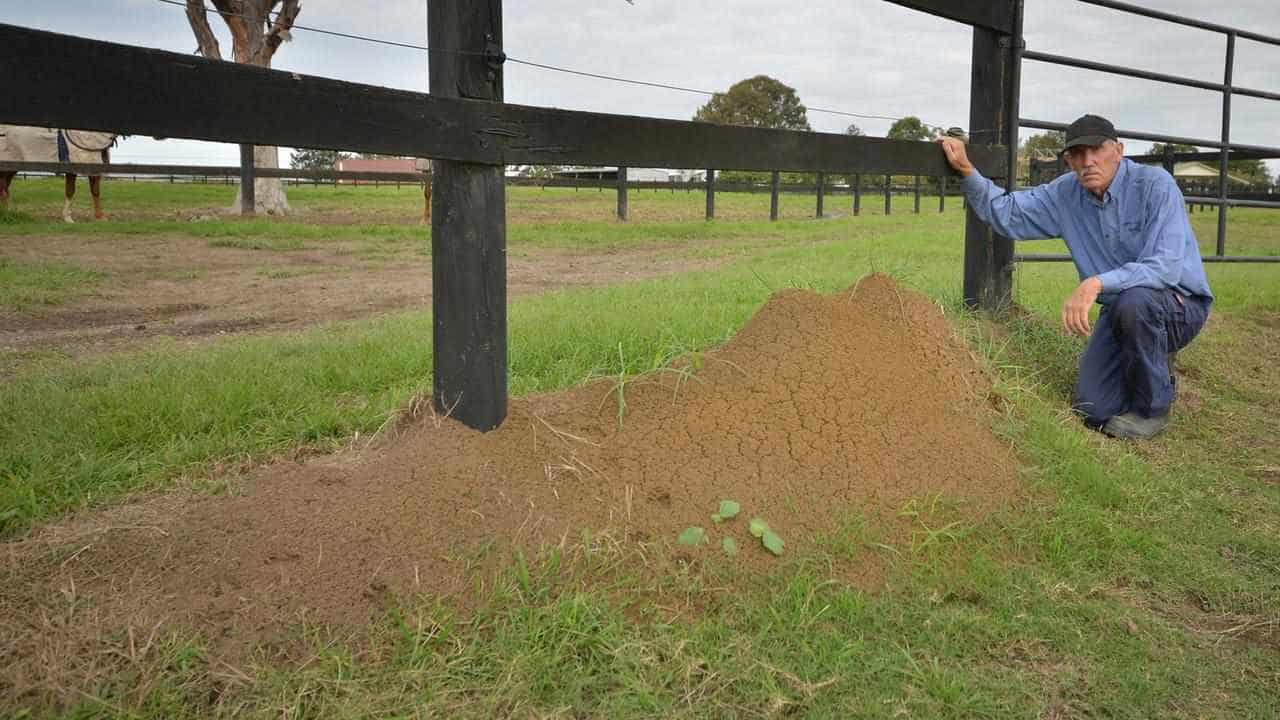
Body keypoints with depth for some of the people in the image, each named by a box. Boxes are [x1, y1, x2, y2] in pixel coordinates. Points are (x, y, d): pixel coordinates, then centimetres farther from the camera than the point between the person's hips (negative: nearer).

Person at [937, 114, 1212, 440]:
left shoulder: (1154, 184, -21)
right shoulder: (1067, 193, -3)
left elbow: (1166, 266, -31)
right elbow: (1006, 213, 4)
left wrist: (1096, 283, -43)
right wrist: (967, 170, -9)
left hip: (1179, 305, -5)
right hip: (1119, 311, 5)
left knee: (1133, 300, -40)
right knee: (1093, 410, -8)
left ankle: (1152, 407, -14)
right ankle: (1154, 371, 26)